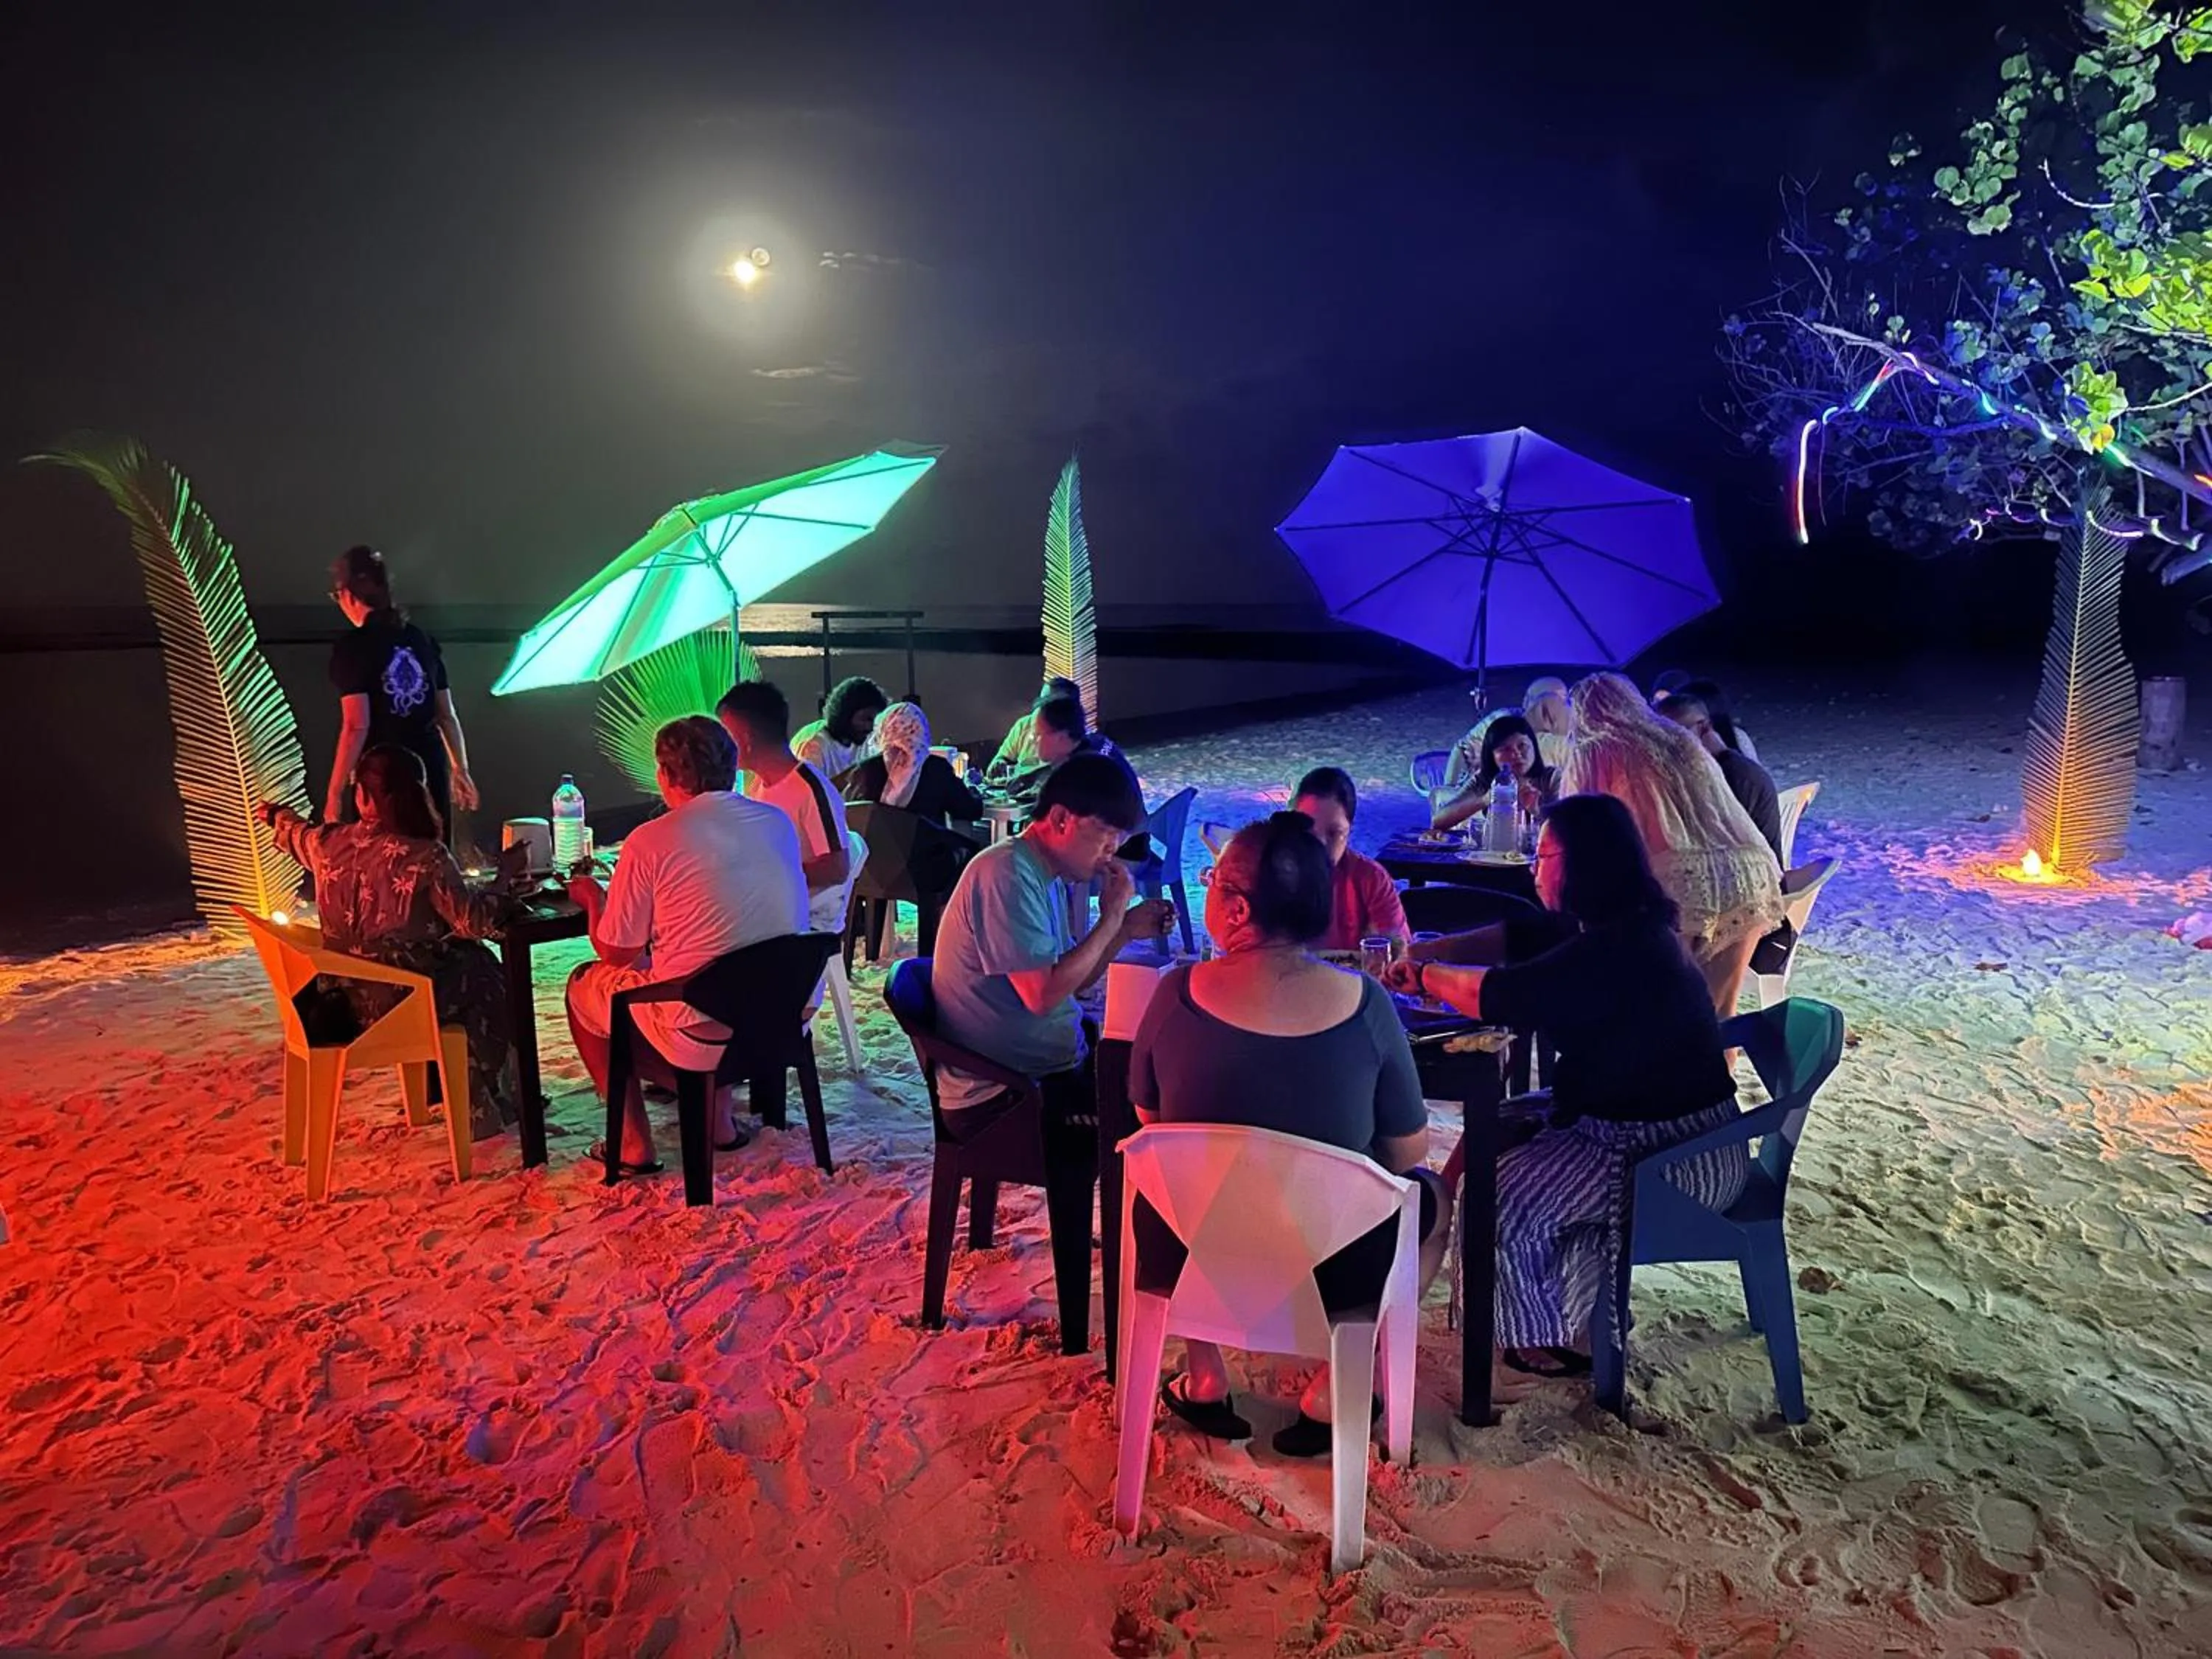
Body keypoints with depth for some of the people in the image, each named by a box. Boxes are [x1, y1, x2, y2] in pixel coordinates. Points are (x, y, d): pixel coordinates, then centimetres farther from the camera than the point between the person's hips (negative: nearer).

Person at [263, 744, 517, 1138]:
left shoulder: (329, 843, -3)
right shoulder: (425, 857, -20)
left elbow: (297, 834, 22)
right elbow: (475, 921, -18)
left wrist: (276, 814, 45)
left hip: (342, 999, 7)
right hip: (400, 1002, -6)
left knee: (455, 959, 29)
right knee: (480, 971, 21)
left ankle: (437, 1084, 40)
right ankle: (483, 1108, 27)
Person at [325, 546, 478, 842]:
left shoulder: (353, 645, -9)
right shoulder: (422, 640, 8)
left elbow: (357, 726, -14)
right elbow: (447, 715, 12)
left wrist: (334, 792, -9)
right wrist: (460, 769, 23)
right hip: (430, 769, 5)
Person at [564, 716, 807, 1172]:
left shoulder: (649, 842, -12)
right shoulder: (779, 822, 3)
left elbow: (615, 953, -2)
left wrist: (593, 897, 18)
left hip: (702, 1035, -5)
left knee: (584, 986, 21)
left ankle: (633, 1145, 21)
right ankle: (718, 1119, 29)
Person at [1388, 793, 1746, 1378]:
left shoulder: (1618, 950, -29)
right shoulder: (1623, 927, 3)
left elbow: (1499, 996, -29)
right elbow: (1516, 938, 10)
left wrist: (1426, 976, -11)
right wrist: (1418, 954, 4)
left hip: (1675, 1156, -10)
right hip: (1634, 1118, 10)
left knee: (1501, 1191, -9)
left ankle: (1552, 1341, 15)